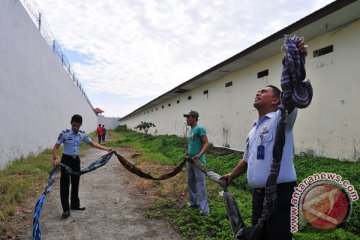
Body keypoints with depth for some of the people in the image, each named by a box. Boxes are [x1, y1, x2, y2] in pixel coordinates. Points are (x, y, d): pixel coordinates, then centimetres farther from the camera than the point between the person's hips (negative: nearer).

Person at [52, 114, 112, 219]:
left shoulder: (82, 134, 0)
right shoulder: (64, 133, -13)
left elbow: (92, 143, 9)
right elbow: (55, 147, -11)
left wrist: (106, 149, 3)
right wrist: (56, 158, -30)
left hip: (76, 160, 5)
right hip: (66, 160, -5)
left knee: (75, 183, 15)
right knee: (65, 185, -3)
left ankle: (75, 204, 30)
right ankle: (66, 210, 3)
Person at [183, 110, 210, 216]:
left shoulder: (199, 128, -11)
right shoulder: (191, 130, 15)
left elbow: (206, 143, -17)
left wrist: (199, 155, -29)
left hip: (198, 161, -9)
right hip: (190, 160, 9)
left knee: (200, 183, -8)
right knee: (191, 182, 15)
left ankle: (204, 207, -4)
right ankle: (194, 202, 28)